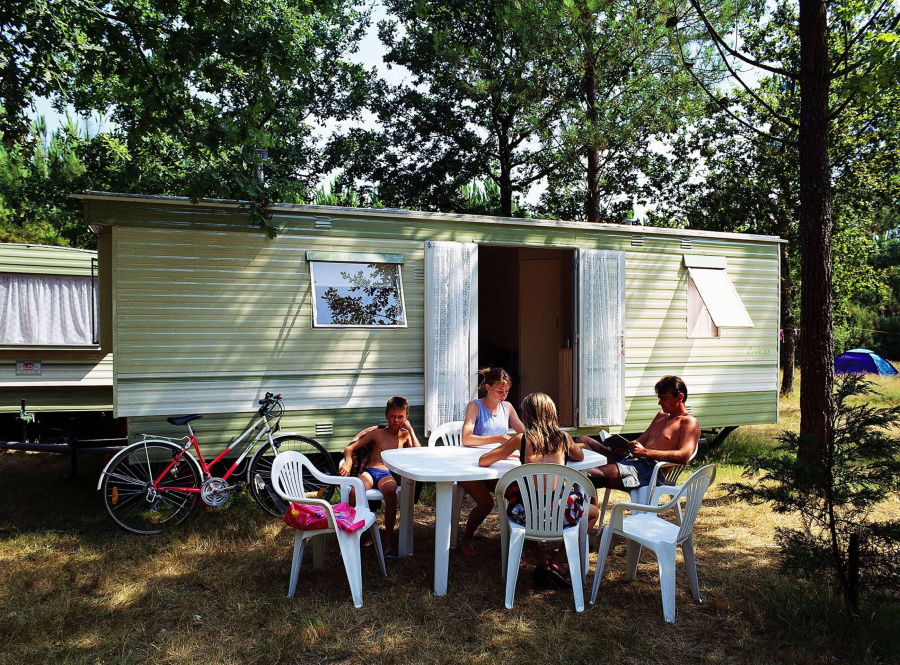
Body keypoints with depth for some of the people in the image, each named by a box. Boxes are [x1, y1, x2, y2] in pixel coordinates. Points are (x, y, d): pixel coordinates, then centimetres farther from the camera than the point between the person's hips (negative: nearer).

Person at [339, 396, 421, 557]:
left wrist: (410, 430, 1)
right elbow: (350, 448, 11)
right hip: (369, 471, 0)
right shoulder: (377, 433, 12)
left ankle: (388, 540, -34)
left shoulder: (405, 435, 17)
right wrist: (348, 461, -11)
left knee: (390, 489, -38)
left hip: (387, 474, 0)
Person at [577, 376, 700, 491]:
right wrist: (622, 448, 2)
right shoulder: (661, 416, 29)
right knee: (582, 441, -1)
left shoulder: (689, 422, 0)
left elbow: (684, 457, -17)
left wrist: (645, 452, -22)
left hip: (651, 468, -10)